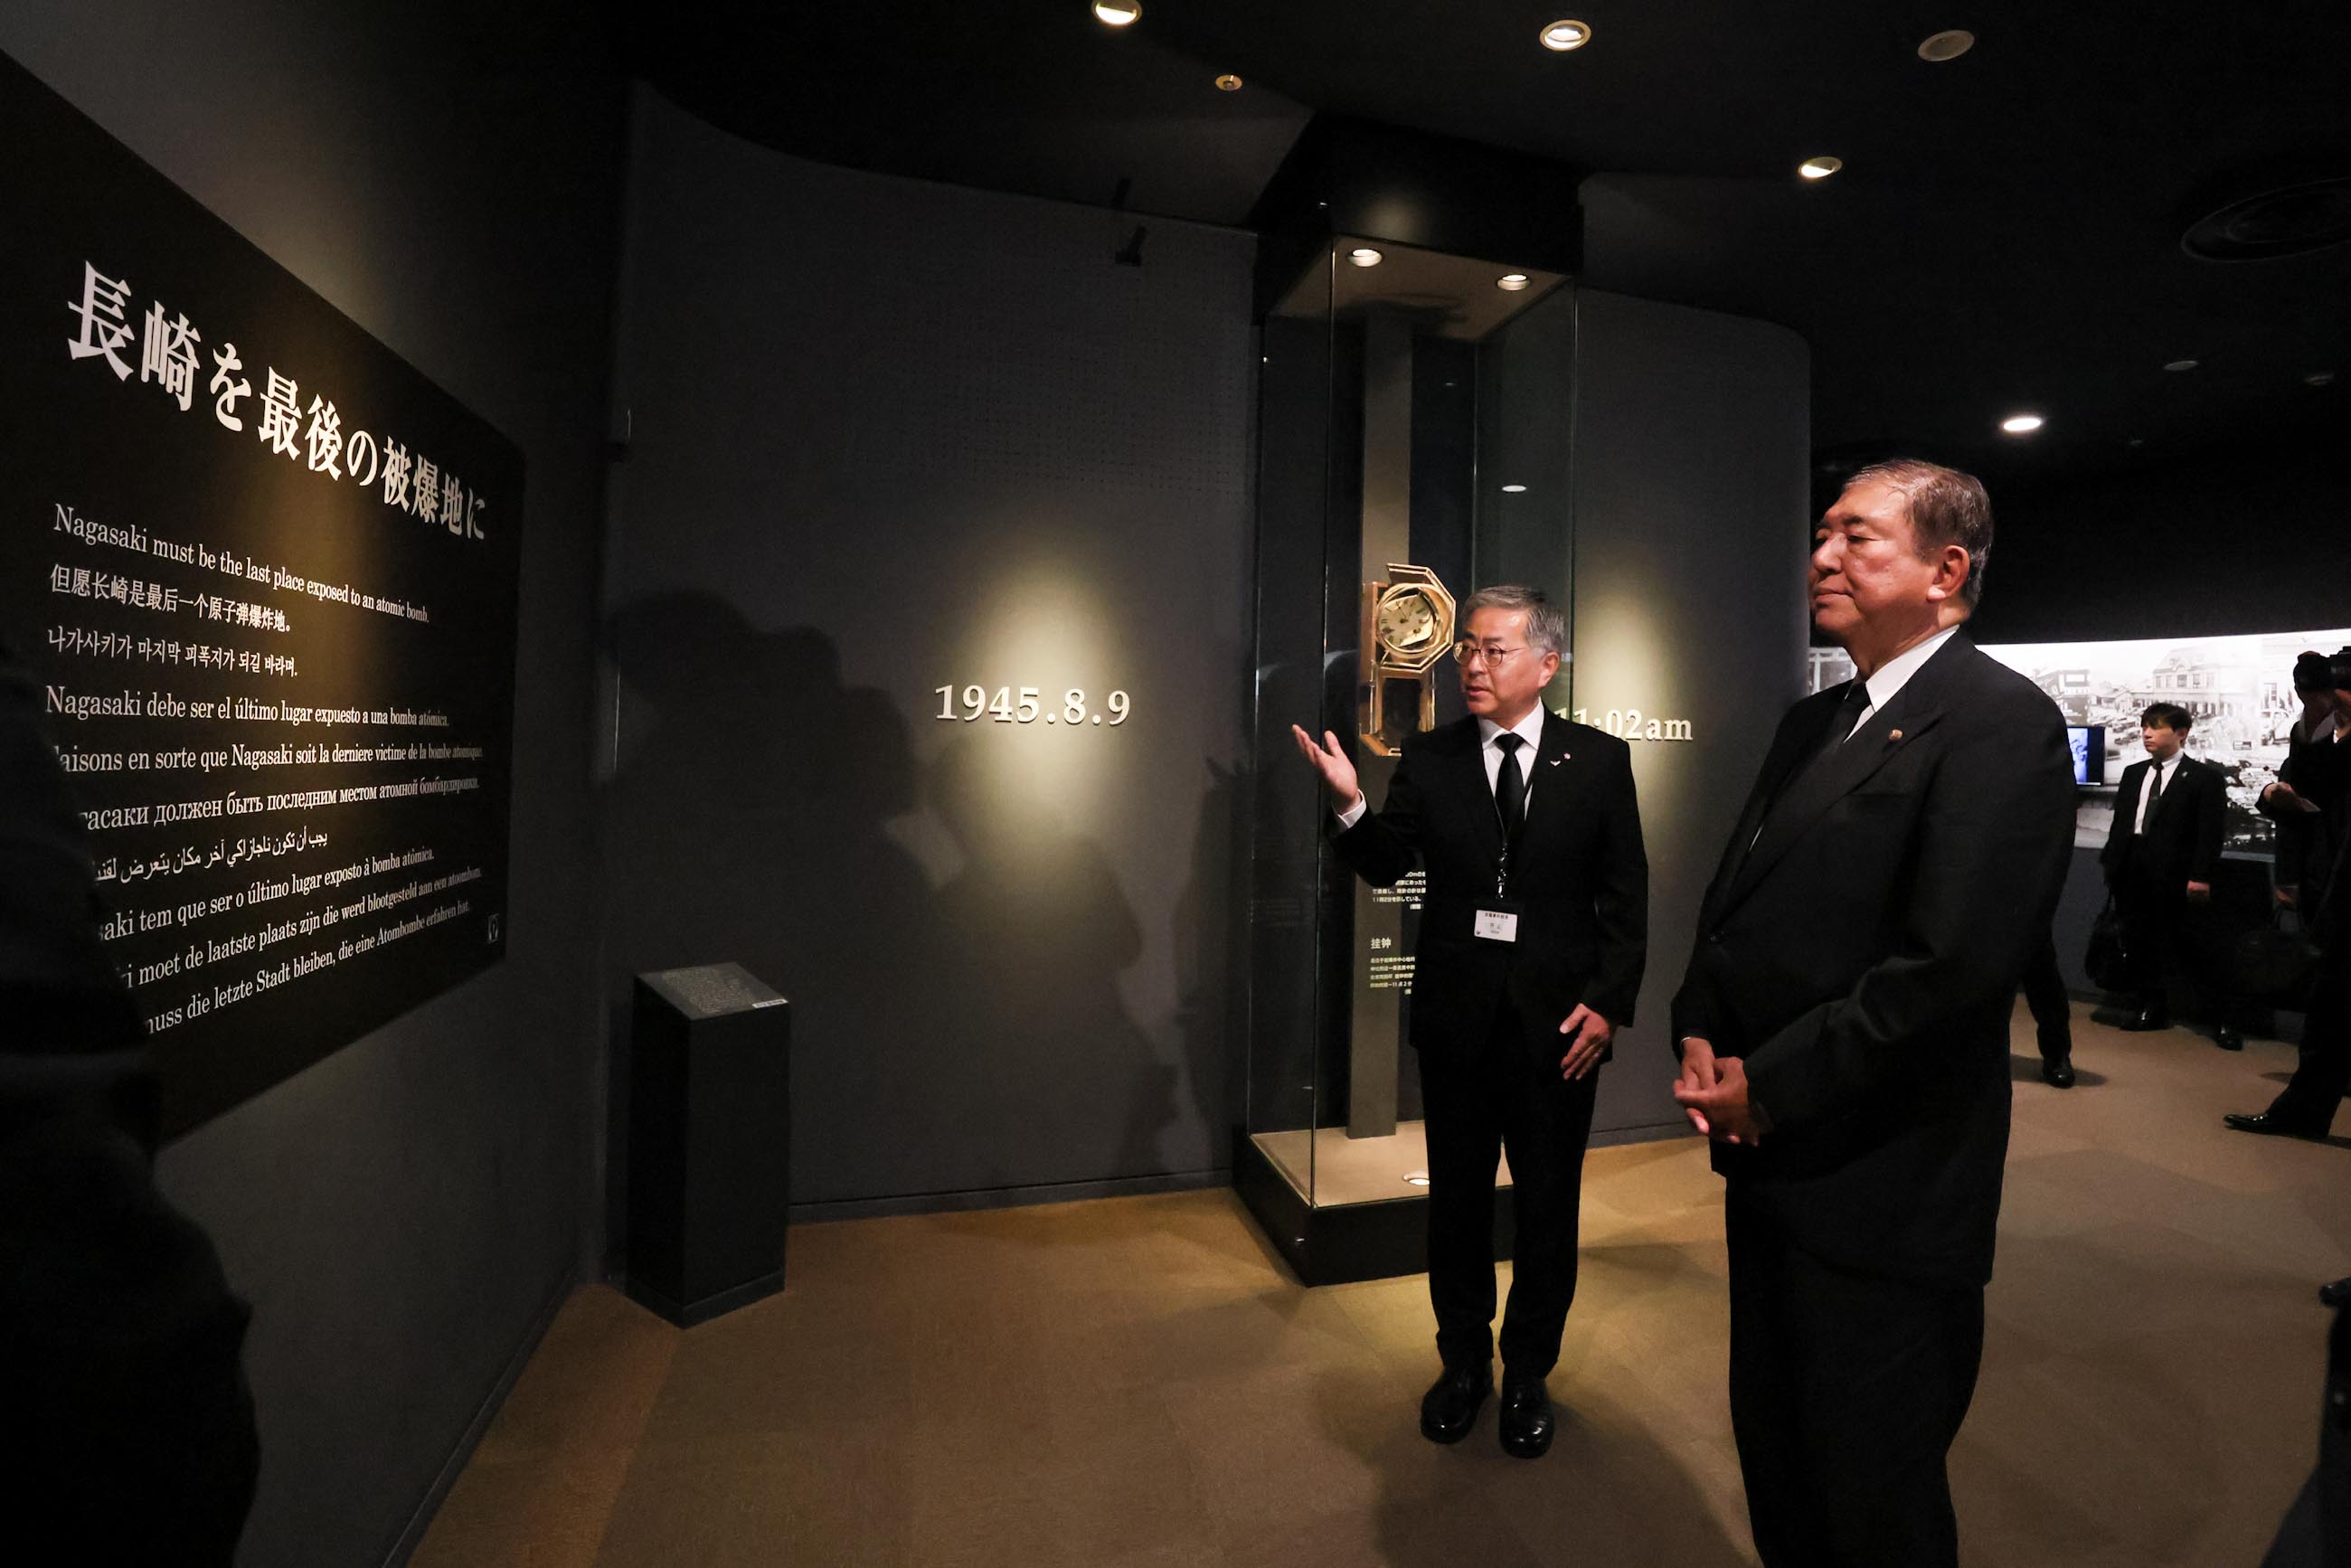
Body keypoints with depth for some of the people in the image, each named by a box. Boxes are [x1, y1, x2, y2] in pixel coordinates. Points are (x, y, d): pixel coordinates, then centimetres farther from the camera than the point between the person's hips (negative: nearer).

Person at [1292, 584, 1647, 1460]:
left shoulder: (1599, 761, -1)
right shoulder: (1428, 760, 0)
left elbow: (1625, 896, -1)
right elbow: (1385, 866, -6)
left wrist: (1607, 1003, -8)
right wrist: (1349, 802, -24)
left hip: (1558, 1019, -1)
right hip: (1456, 1016, 1)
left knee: (1547, 1203, 13)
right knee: (1457, 1197, 15)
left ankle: (1528, 1373, 37)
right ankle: (1463, 1362, 38)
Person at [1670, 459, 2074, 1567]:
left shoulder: (2000, 719, -15)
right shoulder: (1812, 722, 11)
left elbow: (1949, 964, -23)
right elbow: (1734, 897, 13)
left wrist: (1769, 1087, -17)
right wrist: (1699, 1035, -1)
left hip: (1879, 1187, -7)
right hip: (1769, 1159, 8)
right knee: (1772, 1449, 24)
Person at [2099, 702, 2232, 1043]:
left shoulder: (2205, 777, -1)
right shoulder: (2133, 773, 15)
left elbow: (2210, 833, -8)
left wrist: (2201, 876, -16)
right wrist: (2110, 862, 10)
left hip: (2175, 876, -5)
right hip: (2133, 873, 5)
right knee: (2139, 943, 9)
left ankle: (2223, 1020, 11)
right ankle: (2151, 1009, 20)